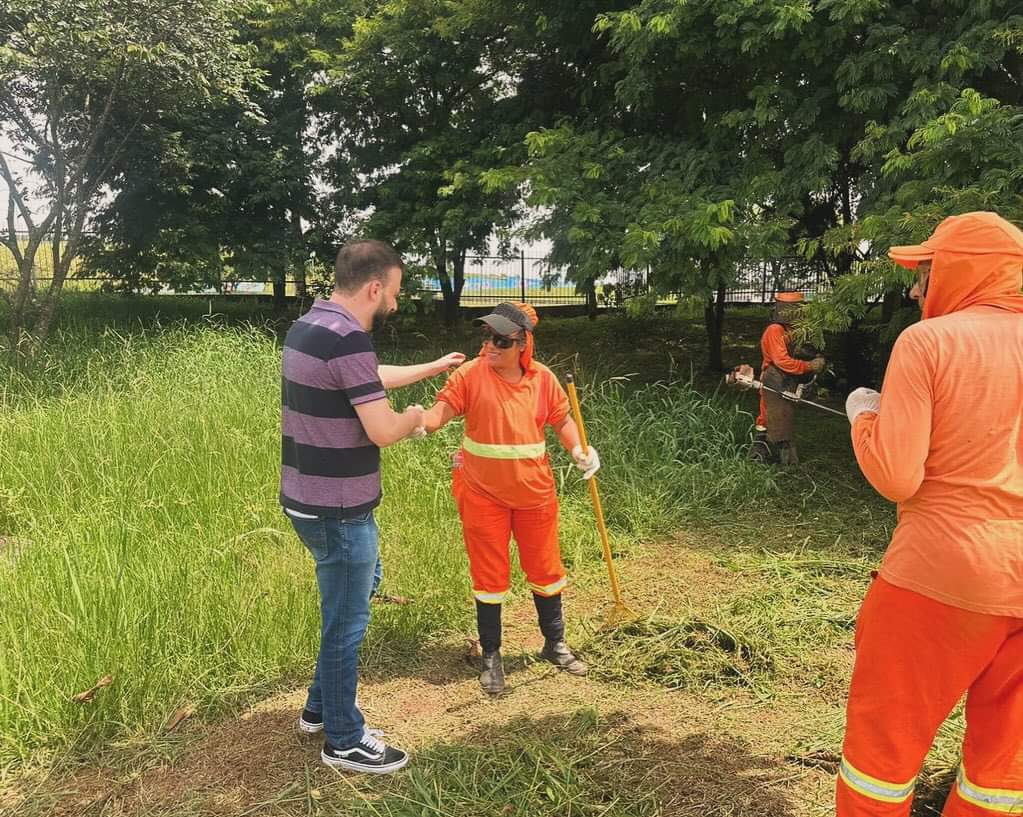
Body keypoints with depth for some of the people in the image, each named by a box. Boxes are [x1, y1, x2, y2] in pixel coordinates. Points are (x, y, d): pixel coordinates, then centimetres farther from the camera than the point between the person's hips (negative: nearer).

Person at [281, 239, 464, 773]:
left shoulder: (310, 327, 9)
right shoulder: (348, 340, -23)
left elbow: (372, 377, 24)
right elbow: (383, 431, -25)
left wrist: (435, 367, 31)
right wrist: (415, 417, -3)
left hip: (311, 500, 10)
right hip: (337, 510, -10)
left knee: (362, 586, 26)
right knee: (346, 621, 6)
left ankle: (320, 707, 38)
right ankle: (344, 740, 25)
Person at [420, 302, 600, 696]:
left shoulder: (542, 378, -3)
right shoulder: (470, 374, -11)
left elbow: (562, 419, 8)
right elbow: (442, 409, -21)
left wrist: (578, 450, -8)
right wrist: (421, 421, -43)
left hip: (534, 491, 3)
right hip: (483, 494, -2)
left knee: (545, 570, 15)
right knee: (489, 575, 8)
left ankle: (554, 644, 37)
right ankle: (490, 656, 26)